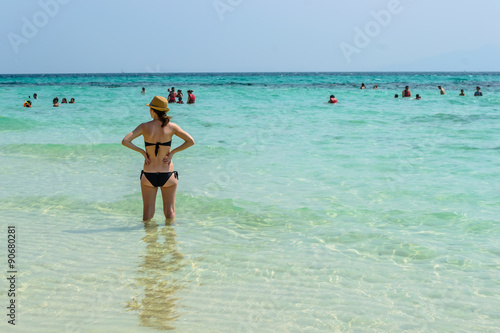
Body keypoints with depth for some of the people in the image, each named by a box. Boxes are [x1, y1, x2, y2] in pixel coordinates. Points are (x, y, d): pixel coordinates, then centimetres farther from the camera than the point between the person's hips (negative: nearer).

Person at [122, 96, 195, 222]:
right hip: (167, 174, 0)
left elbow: (125, 141, -11)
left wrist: (142, 151, -3)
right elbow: (191, 141, -5)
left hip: (148, 175, 0)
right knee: (170, 212, 12)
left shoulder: (145, 127, -6)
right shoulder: (171, 126, -5)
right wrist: (173, 152, -1)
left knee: (147, 214, 11)